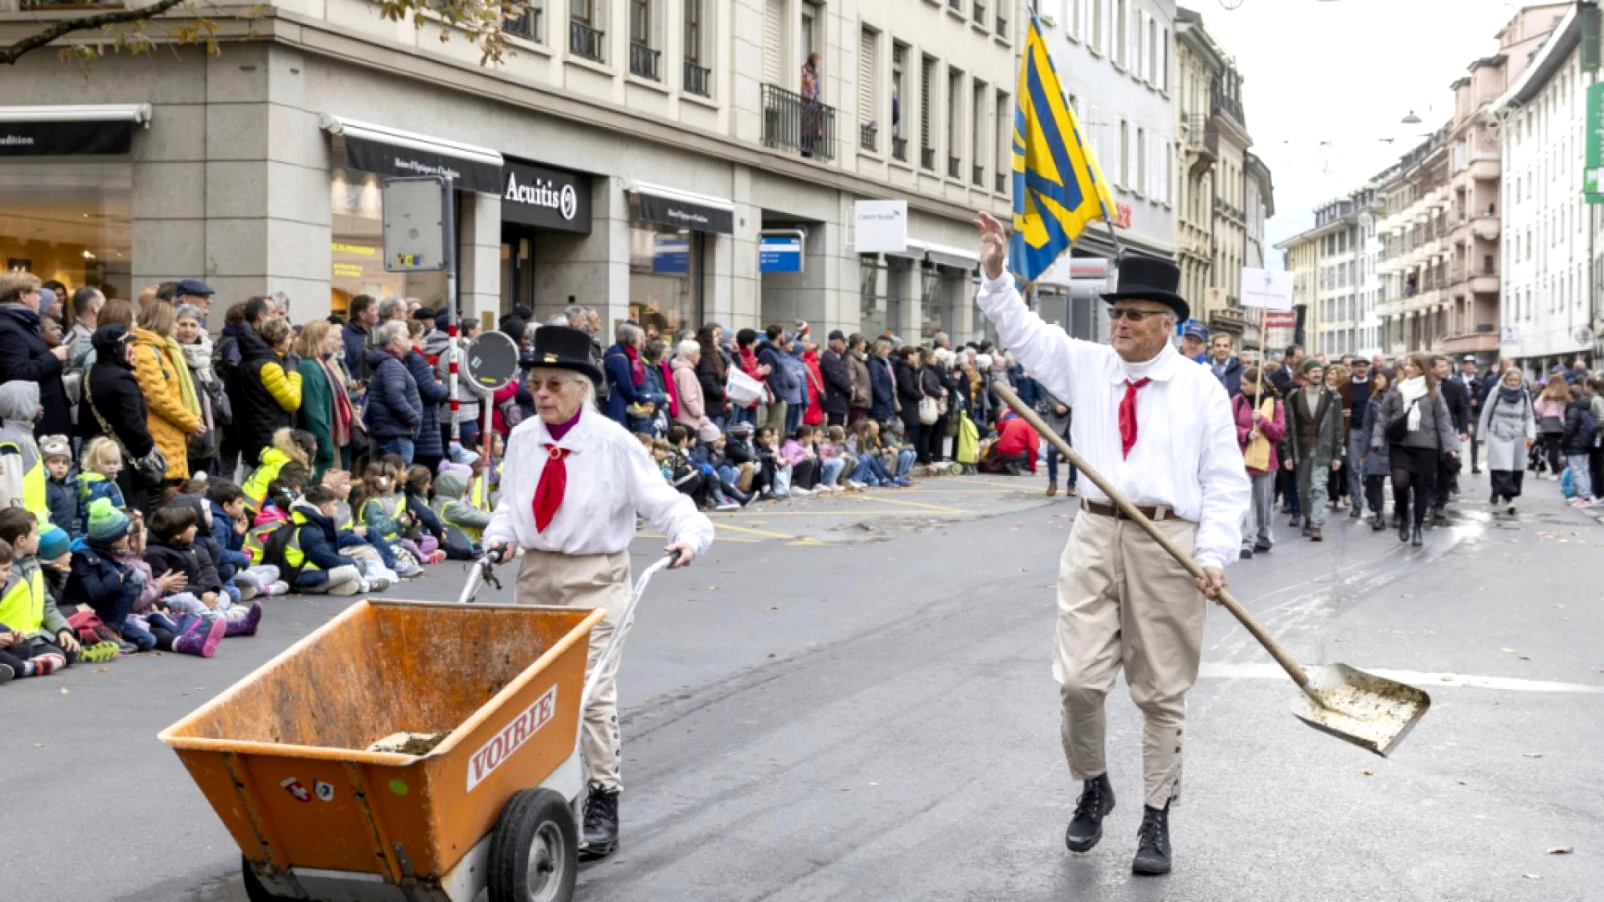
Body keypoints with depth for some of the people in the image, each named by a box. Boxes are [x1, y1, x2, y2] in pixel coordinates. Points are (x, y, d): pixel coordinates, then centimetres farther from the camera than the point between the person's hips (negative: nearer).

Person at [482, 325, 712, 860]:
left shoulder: (613, 443, -11)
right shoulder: (523, 440, 2)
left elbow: (660, 499, -11)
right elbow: (510, 502, 13)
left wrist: (688, 533, -29)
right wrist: (501, 534, -7)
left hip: (594, 578, -5)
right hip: (535, 574, 5)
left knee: (593, 690, -9)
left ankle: (603, 805, 1)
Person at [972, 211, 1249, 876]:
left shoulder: (1201, 388, 2)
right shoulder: (1086, 366, 12)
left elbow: (1225, 480, 1)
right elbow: (1024, 333, 10)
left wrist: (1214, 554, -10)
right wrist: (996, 275, -5)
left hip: (1167, 544, -2)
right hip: (1095, 534, 2)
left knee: (1161, 691, 5)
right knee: (1078, 680, -4)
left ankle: (1156, 819, 16)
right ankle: (1093, 788, 22)